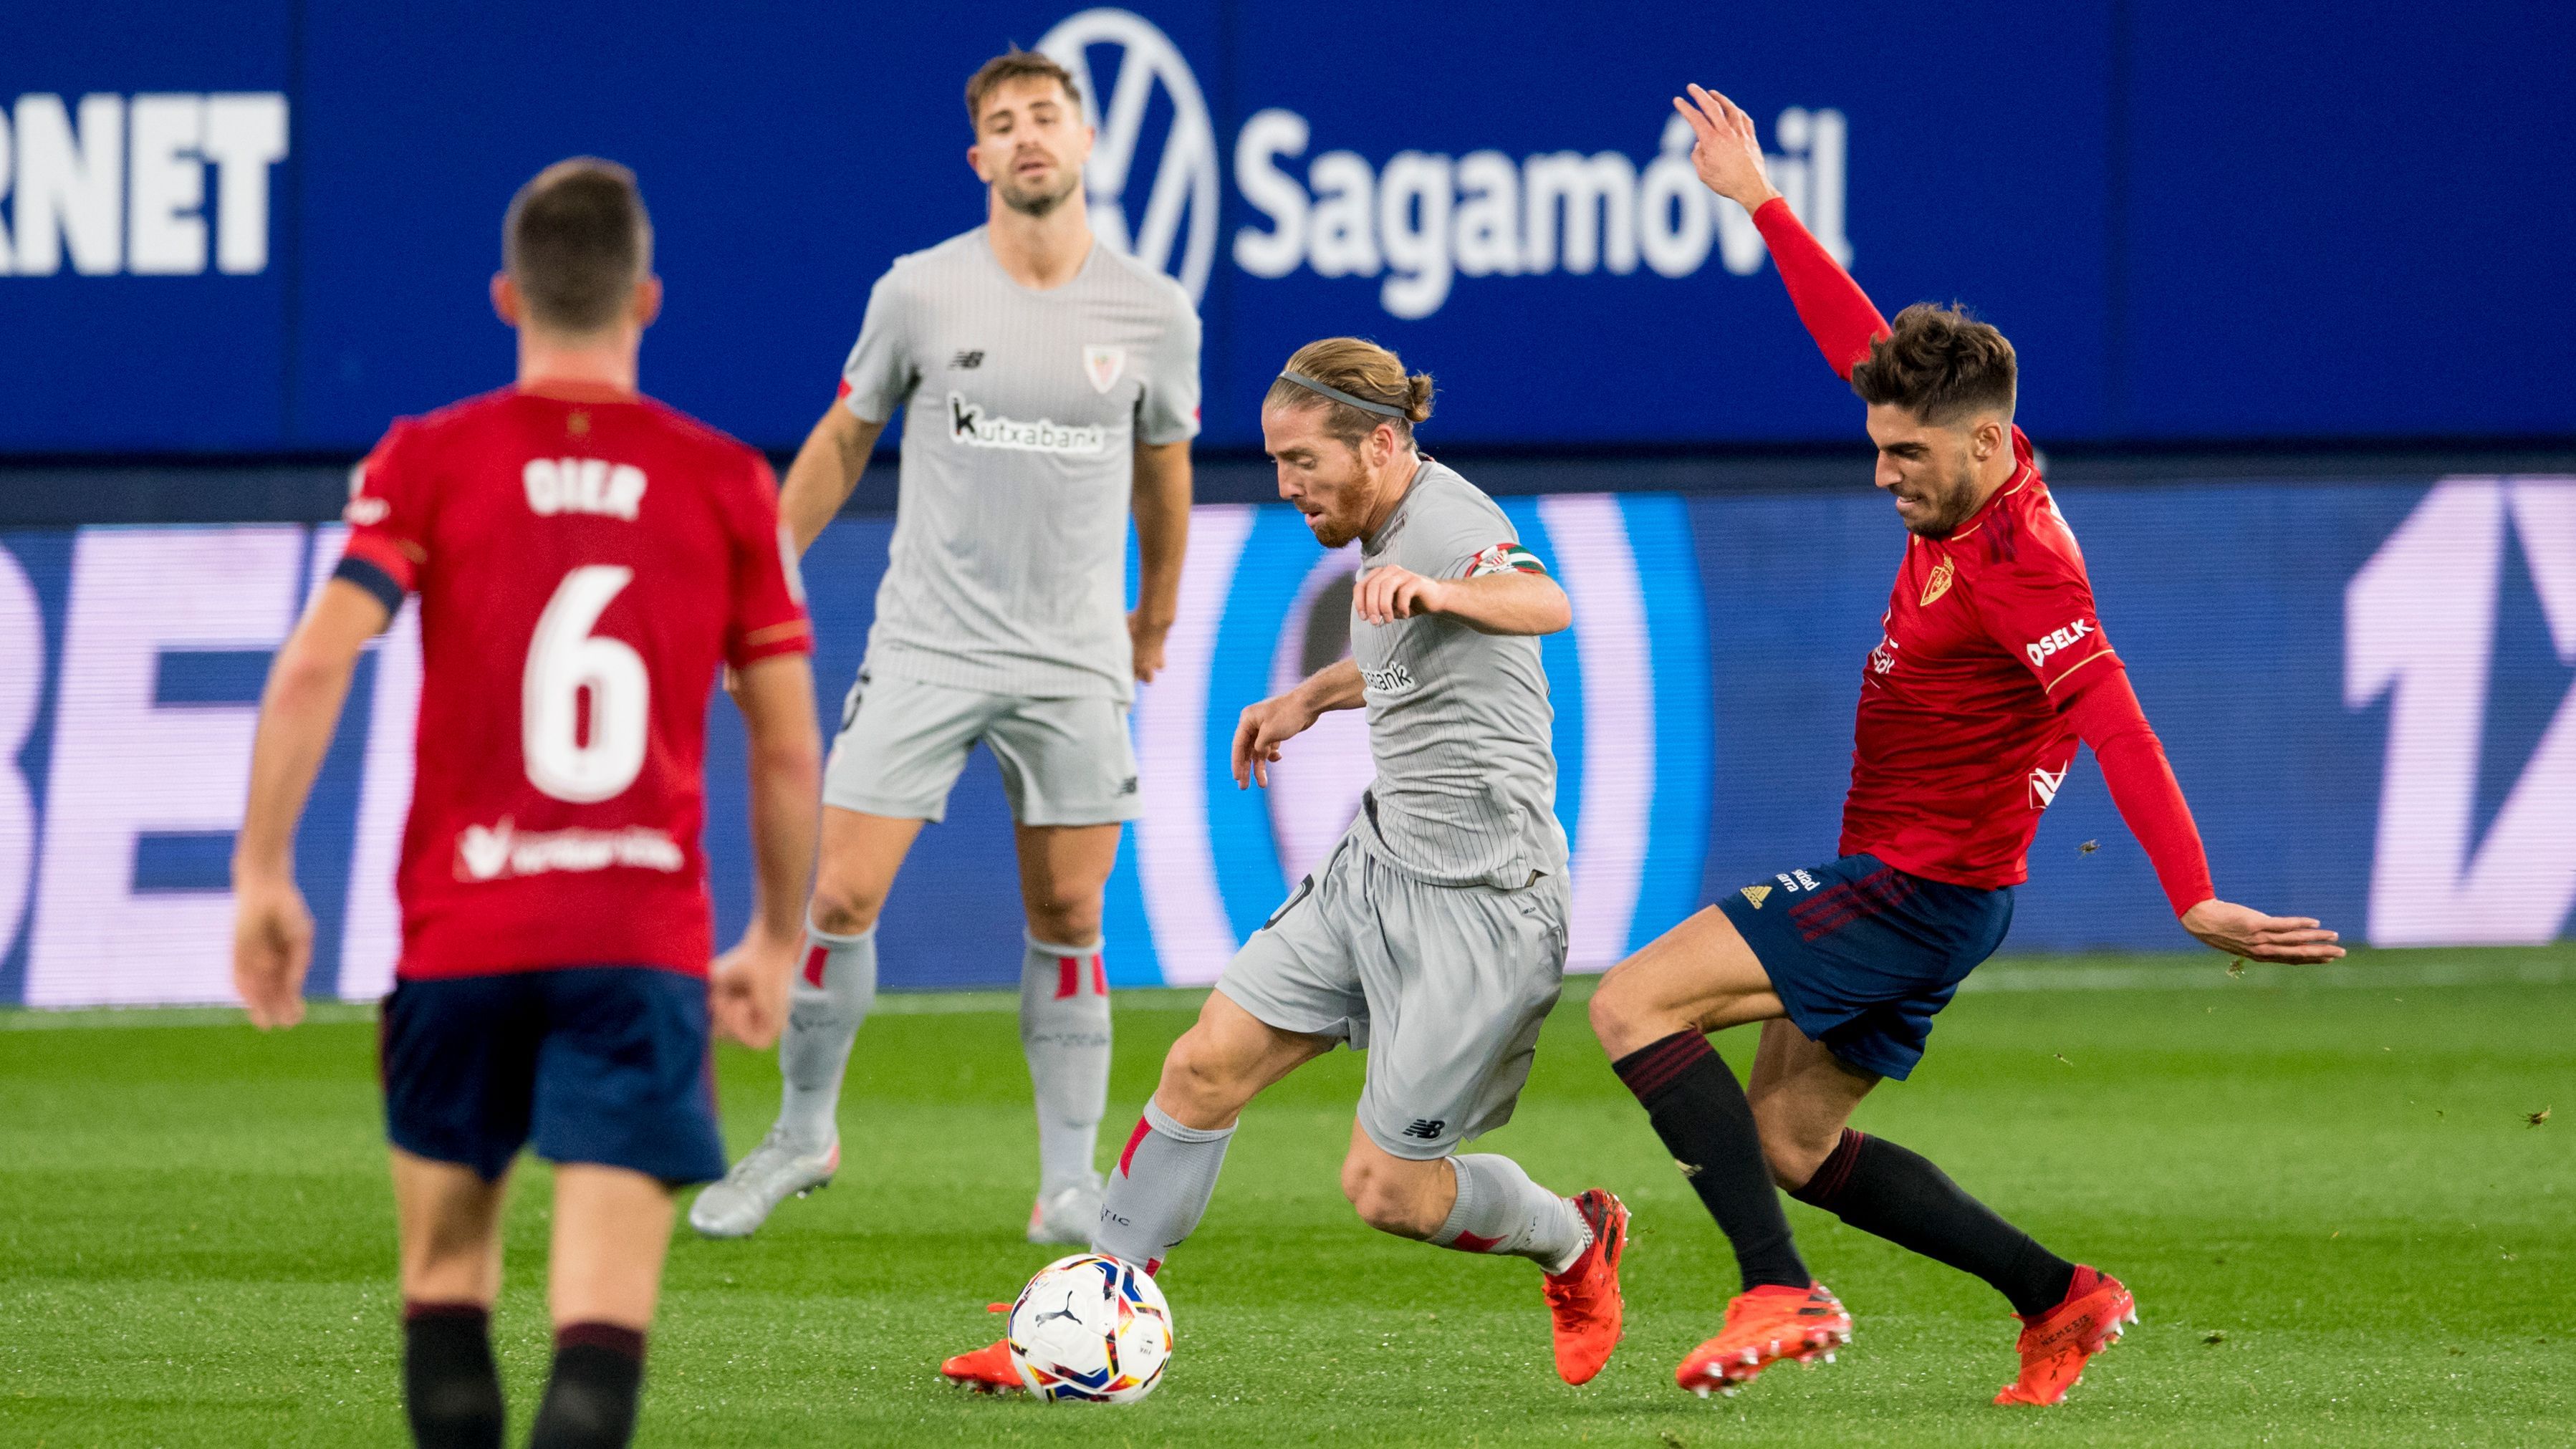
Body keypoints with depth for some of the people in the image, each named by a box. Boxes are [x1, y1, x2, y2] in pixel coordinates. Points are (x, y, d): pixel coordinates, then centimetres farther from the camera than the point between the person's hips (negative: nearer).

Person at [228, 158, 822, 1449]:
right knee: (601, 1328, -8)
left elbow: (315, 665, -11)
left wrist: (263, 878, -5)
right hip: (645, 941, -1)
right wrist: (776, 945, 19)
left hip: (460, 931, 1)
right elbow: (789, 748, 6)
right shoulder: (727, 484, 5)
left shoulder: (426, 463, 3)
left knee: (447, 1283, 18)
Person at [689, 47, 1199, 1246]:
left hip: (1076, 659, 1)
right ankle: (803, 1131, 13)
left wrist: (1157, 613, 27)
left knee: (1067, 924, 2)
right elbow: (843, 440, 10)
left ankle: (1071, 1184, 10)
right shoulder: (919, 293, -3)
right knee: (836, 898, -6)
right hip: (926, 644, -1)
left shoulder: (1154, 313, 0)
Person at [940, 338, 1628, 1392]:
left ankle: (1575, 1243, 25)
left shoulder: (1448, 524, -21)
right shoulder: (1390, 525, 10)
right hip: (1379, 865, 9)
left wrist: (1434, 590, -65)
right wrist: (1312, 697, 37)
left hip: (1479, 902, -9)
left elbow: (1544, 605, -46)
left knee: (1387, 1192, -4)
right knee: (1204, 1068, 1)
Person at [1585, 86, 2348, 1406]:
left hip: (1918, 889, -10)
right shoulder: (1963, 487, 3)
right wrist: (1762, 205, 24)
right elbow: (1861, 340, 18)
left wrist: (2192, 899, -42)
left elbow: (2113, 722, -33)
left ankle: (1779, 1295, -20)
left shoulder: (2019, 562, -23)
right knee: (1789, 1144, 15)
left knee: (1634, 1004, -15)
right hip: (1899, 889, 10)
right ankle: (2059, 1299, 18)